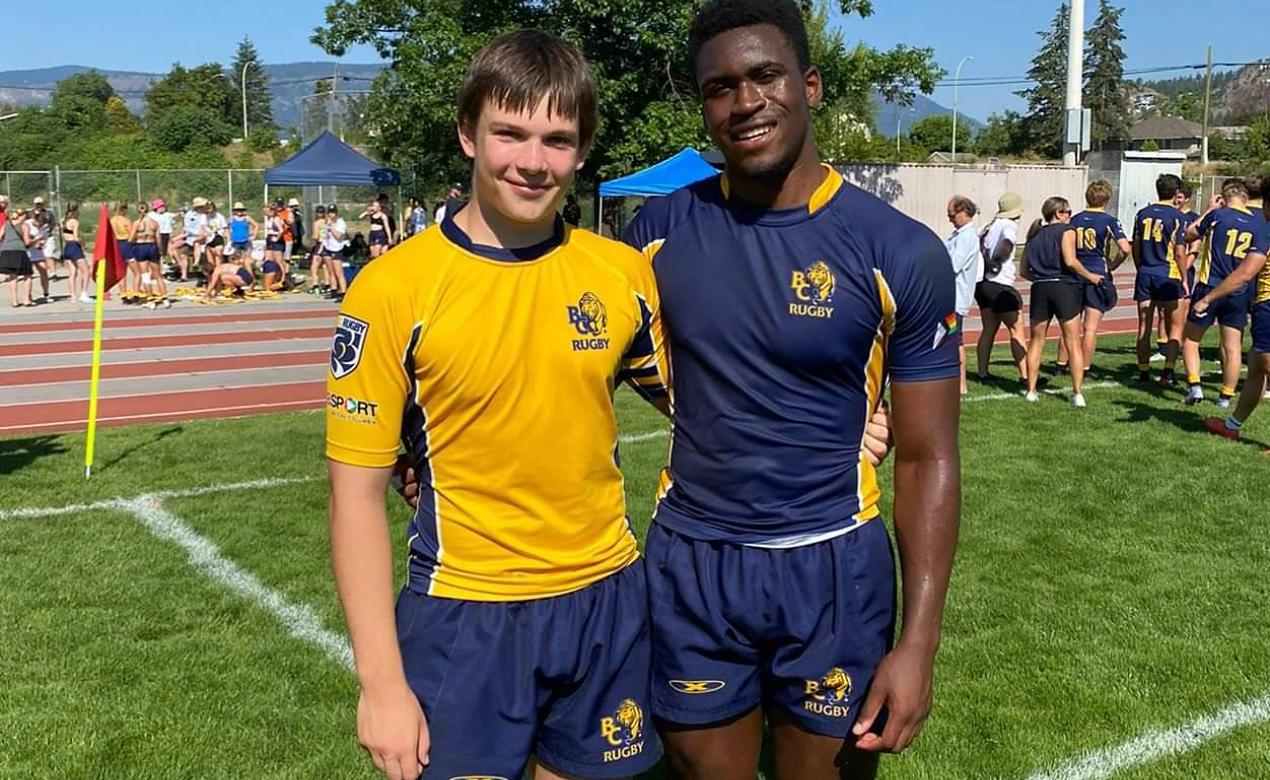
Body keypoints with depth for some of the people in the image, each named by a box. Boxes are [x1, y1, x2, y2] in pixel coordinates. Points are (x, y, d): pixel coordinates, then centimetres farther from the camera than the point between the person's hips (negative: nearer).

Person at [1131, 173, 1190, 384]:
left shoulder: (1143, 214, 6)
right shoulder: (1176, 216, -8)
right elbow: (1180, 253, -10)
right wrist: (1184, 280, -2)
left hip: (1145, 274, 4)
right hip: (1168, 276, -4)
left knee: (1144, 326, 9)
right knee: (1176, 327, 5)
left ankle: (1143, 372, 12)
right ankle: (1168, 372, -4)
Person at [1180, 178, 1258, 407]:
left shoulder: (1218, 215, -8)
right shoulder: (1258, 222, 3)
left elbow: (1189, 235, 7)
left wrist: (1209, 210, 12)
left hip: (1210, 287, -3)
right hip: (1240, 292, 3)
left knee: (1190, 339, 10)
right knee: (1233, 347, 7)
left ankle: (1195, 386, -2)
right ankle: (1226, 397, 11)